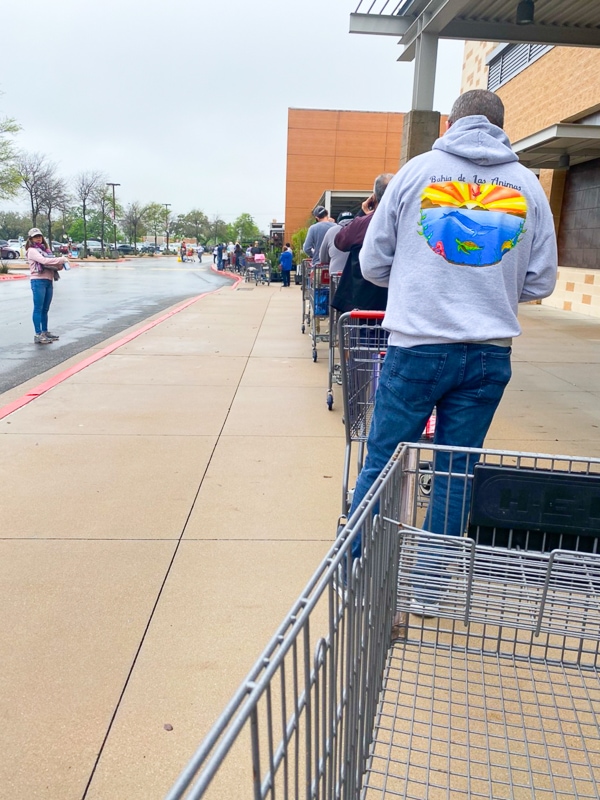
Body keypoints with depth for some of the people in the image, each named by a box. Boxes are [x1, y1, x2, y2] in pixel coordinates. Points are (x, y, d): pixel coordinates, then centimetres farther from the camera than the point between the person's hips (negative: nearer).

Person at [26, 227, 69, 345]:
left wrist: (60, 265, -4)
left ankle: (45, 332, 21)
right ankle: (38, 335, -7)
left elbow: (51, 263, 18)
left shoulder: (45, 249, 20)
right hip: (38, 281, -7)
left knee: (45, 309, 13)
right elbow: (43, 261, -20)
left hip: (49, 281, 7)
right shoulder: (32, 251, -4)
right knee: (38, 309, -7)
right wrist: (61, 259, -17)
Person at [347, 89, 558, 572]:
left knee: (381, 464, 8)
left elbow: (373, 263, 6)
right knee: (456, 472, 12)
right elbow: (541, 281, 10)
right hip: (490, 355, 2)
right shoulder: (528, 184, 8)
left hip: (416, 347, -2)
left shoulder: (417, 170, 4)